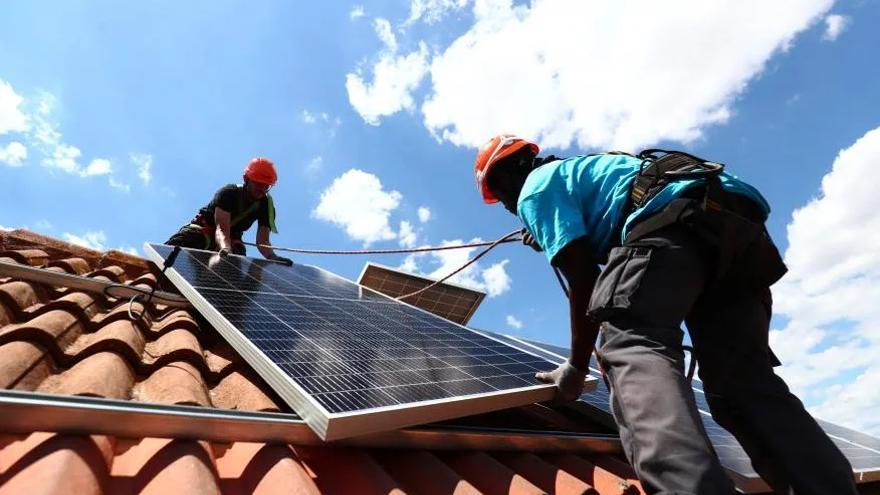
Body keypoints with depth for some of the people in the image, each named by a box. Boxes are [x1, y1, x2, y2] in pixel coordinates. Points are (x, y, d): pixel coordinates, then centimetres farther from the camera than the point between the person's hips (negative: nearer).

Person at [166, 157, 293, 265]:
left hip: (232, 238, 3)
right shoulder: (229, 193, -24)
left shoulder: (266, 205, -14)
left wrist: (273, 257, -46)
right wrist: (225, 248, -60)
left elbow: (262, 242, -23)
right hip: (204, 229, -2)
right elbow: (221, 229, -37)